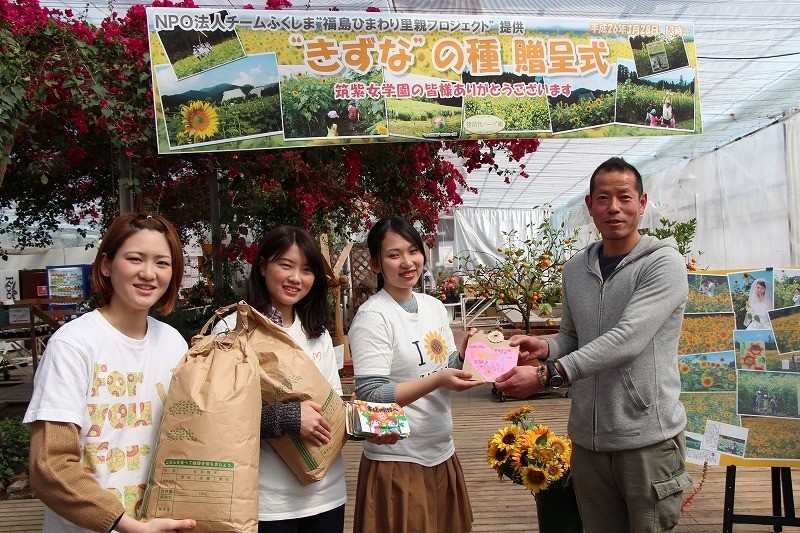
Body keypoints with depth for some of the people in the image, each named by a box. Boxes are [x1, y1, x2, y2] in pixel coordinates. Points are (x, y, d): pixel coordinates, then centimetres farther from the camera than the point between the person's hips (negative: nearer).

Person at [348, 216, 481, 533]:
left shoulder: (434, 306, 7)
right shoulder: (373, 316, -14)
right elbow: (370, 396, -19)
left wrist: (465, 353, -6)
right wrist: (437, 380, -26)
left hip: (442, 453, 7)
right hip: (397, 461, -7)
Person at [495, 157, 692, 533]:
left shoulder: (663, 263, -10)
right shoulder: (575, 268, 8)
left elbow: (626, 340, -22)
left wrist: (547, 374, -28)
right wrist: (545, 347, -5)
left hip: (647, 438, -5)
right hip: (588, 438, 5)